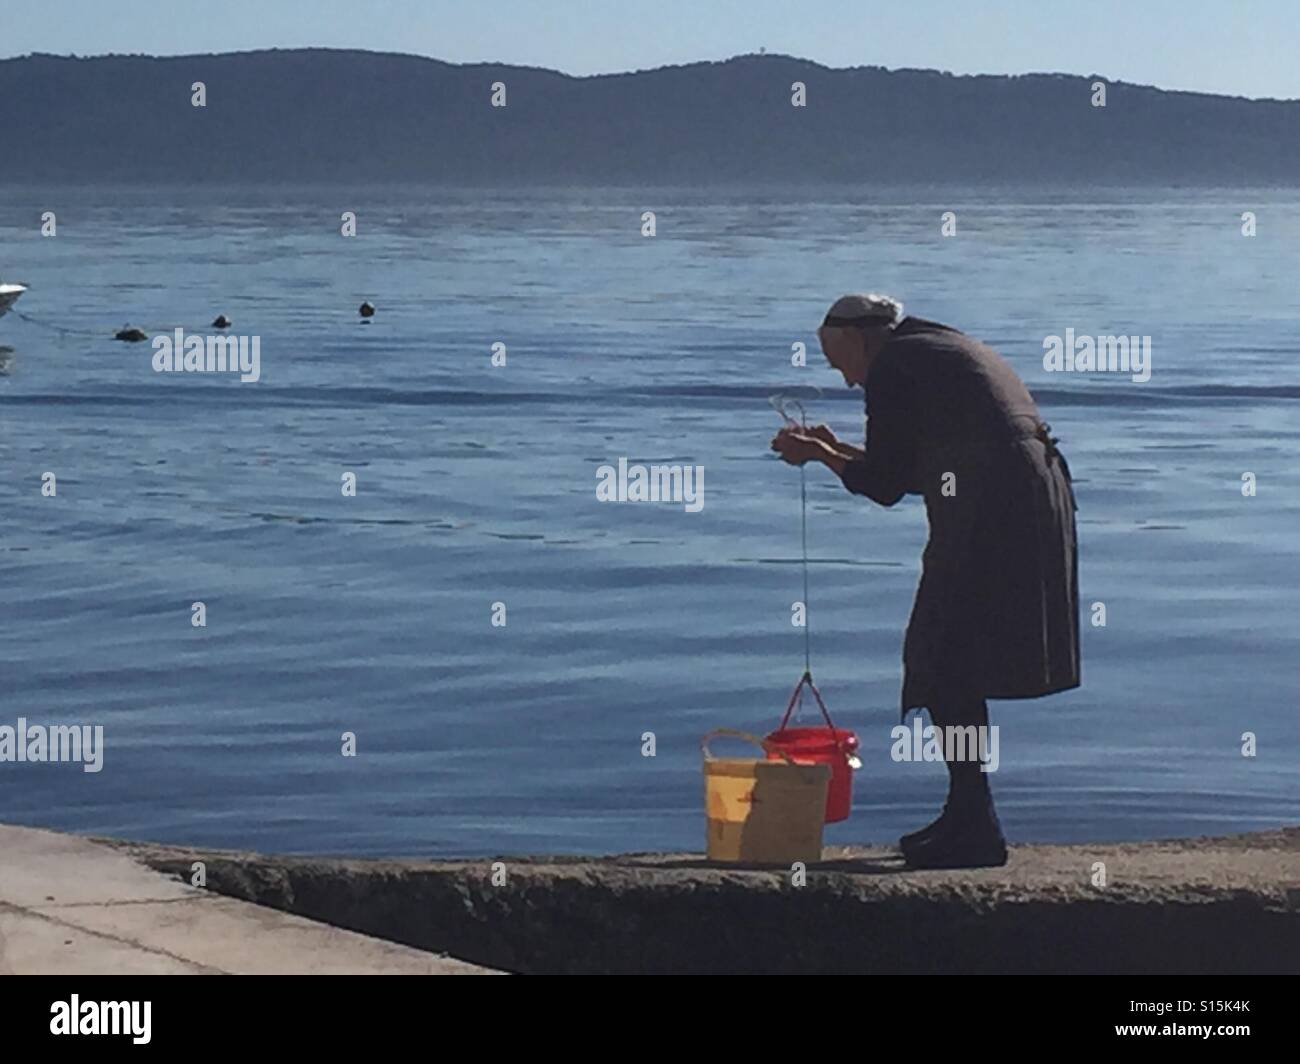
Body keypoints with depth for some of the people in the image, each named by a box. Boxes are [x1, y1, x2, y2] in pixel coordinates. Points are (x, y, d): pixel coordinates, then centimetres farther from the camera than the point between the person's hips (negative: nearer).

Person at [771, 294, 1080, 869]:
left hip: (987, 515, -10)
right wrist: (835, 449, 33)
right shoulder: (951, 350, 26)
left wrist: (819, 455, 13)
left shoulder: (891, 368, -2)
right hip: (1038, 499, 10)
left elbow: (884, 484, -2)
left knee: (944, 668, -4)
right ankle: (966, 817, 20)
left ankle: (975, 831, -7)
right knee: (959, 665, 16)